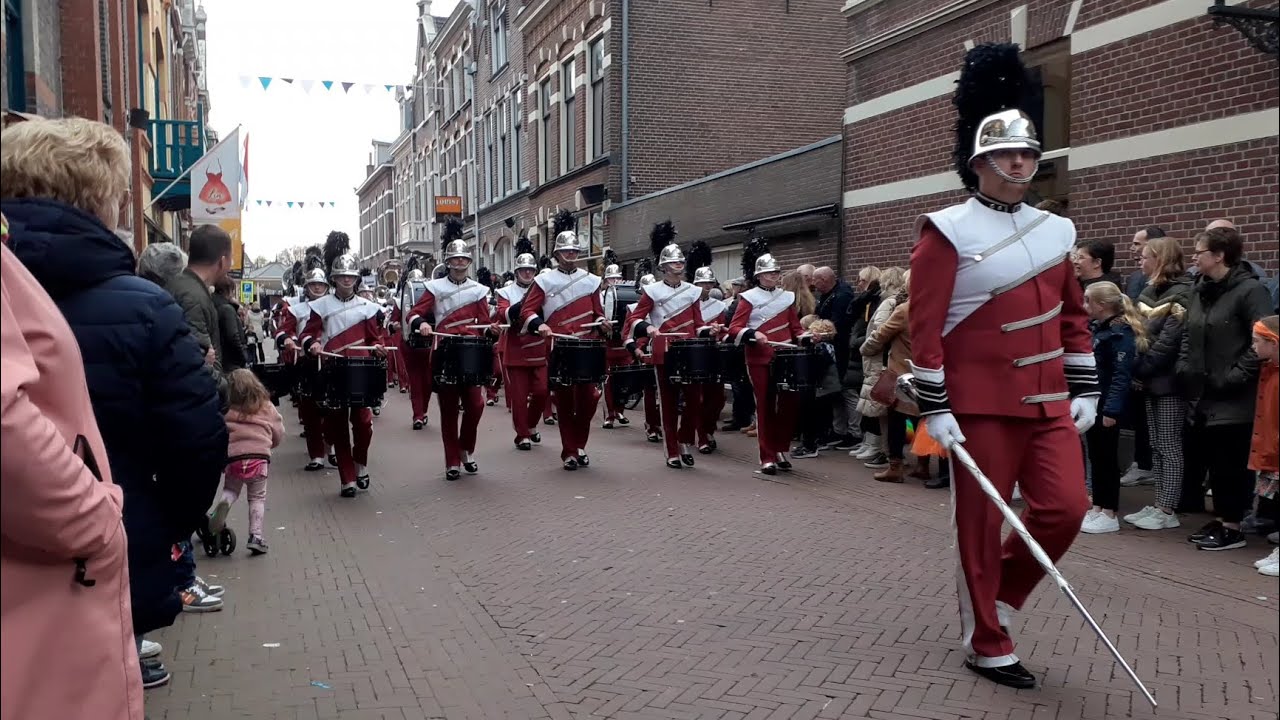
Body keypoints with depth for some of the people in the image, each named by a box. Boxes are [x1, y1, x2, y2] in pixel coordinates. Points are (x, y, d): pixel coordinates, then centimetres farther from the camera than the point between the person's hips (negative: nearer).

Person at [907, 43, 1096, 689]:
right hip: (982, 404, -6)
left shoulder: (1054, 230, 11)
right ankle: (987, 645, 18)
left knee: (1066, 508, 2)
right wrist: (935, 410, -15)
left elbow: (1073, 316, 17)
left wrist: (1084, 392, 13)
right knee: (981, 525, 3)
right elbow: (925, 326, -11)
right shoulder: (948, 232, -8)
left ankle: (999, 593, 27)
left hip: (1049, 401, 6)